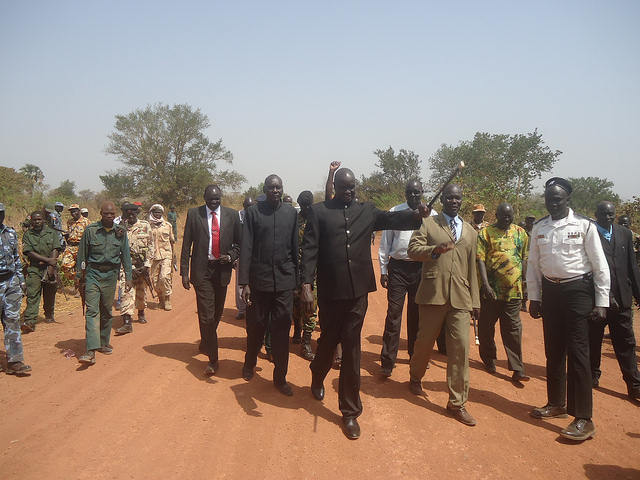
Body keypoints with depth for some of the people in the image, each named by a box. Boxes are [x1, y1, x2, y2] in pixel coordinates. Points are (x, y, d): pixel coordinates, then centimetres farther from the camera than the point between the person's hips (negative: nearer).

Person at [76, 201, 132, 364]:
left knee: (107, 311, 11)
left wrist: (128, 277, 6)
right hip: (93, 273, -2)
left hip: (111, 275, 2)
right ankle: (91, 351, -16)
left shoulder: (121, 232, 5)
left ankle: (104, 343, 27)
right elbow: (82, 255, 4)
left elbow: (126, 256, 10)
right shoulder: (90, 230, -1)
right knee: (92, 310, -10)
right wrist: (79, 277, 5)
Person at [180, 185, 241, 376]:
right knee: (206, 315, -8)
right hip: (202, 270, -2)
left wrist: (230, 256, -9)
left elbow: (239, 243, 10)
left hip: (222, 269, 2)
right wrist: (184, 272, -3)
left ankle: (206, 343, 41)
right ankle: (212, 358, 0)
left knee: (217, 313, 15)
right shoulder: (193, 214, 1)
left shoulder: (231, 215, 3)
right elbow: (186, 245, 2)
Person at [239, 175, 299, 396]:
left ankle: (280, 377, 15)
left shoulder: (291, 212, 6)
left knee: (282, 331, 2)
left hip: (284, 281, 1)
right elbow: (246, 249, -3)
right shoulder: (253, 213, 0)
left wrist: (297, 277, 7)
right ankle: (250, 363, 38)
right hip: (259, 280, -1)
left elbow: (295, 247, 9)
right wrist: (244, 282, -7)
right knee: (255, 328, 12)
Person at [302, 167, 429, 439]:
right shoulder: (319, 211, 1)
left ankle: (350, 412, 16)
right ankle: (317, 378, 49)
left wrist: (416, 215, -26)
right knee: (328, 340, 15)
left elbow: (391, 219, -6)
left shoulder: (367, 211, 9)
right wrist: (306, 285, -13)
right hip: (330, 291, -1)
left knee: (352, 349, 5)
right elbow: (309, 249, -4)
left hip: (358, 291, 1)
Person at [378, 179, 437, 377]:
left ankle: (416, 355, 32)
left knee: (417, 314, 14)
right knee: (393, 314, -4)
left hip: (421, 267, 2)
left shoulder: (431, 215, 4)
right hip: (398, 267, -1)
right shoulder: (394, 212, 3)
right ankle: (387, 361, 3)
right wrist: (383, 270, 3)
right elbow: (385, 243, 6)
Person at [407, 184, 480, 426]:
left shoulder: (470, 232, 18)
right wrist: (435, 249, -23)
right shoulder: (428, 224, 6)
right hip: (433, 294, -2)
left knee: (460, 348, -3)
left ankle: (457, 402, 7)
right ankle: (415, 377, 39)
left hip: (460, 297, 3)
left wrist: (475, 300, 14)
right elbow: (412, 249, -5)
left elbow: (472, 268, 18)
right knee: (425, 341, 10)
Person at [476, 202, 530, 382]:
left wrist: (523, 282, 8)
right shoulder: (485, 233, 0)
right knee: (486, 327, 8)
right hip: (491, 290, -2)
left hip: (513, 290, 2)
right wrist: (485, 284, -17)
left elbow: (525, 259, 15)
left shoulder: (520, 233, 11)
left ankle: (517, 369, 4)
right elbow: (480, 259, -7)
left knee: (513, 329, 2)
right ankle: (489, 361, 26)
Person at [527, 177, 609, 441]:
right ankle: (556, 404, 30)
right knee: (553, 351, 14)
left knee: (577, 352, -6)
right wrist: (533, 297, 9)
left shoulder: (584, 226, -6)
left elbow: (600, 266, -4)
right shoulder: (539, 228, 6)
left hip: (577, 290, -4)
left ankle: (583, 419, 2)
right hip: (550, 290, 5)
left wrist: (602, 302, -7)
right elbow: (533, 264, 11)